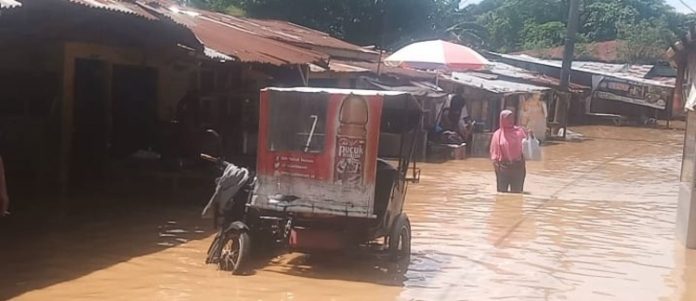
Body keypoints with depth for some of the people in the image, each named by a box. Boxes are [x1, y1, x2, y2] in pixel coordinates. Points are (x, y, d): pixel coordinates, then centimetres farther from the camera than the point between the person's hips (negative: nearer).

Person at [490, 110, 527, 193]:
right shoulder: (498, 134, 1)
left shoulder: (519, 131, 3)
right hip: (503, 167, -1)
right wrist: (496, 164, -11)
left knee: (517, 193, 6)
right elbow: (494, 151, 0)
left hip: (518, 167, 1)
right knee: (502, 192, 5)